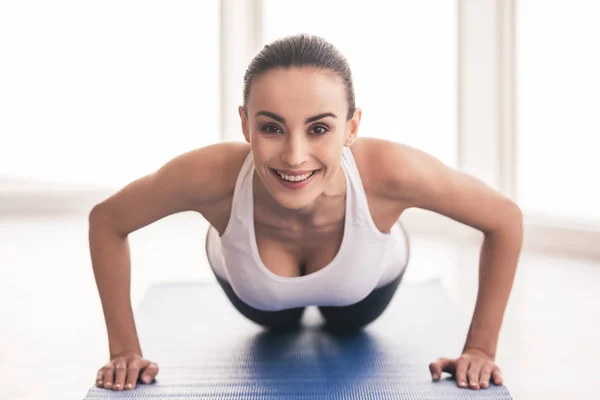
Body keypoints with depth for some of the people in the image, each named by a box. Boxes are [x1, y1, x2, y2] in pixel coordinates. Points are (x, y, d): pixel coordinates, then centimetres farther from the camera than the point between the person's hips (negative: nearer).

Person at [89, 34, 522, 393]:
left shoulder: (387, 169, -48)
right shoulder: (213, 173, -47)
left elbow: (505, 219, -29)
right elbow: (107, 221, -26)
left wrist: (481, 349, -25)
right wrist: (125, 350, -24)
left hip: (364, 292, 0)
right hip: (258, 299, 0)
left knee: (350, 323, 39)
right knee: (276, 323, 39)